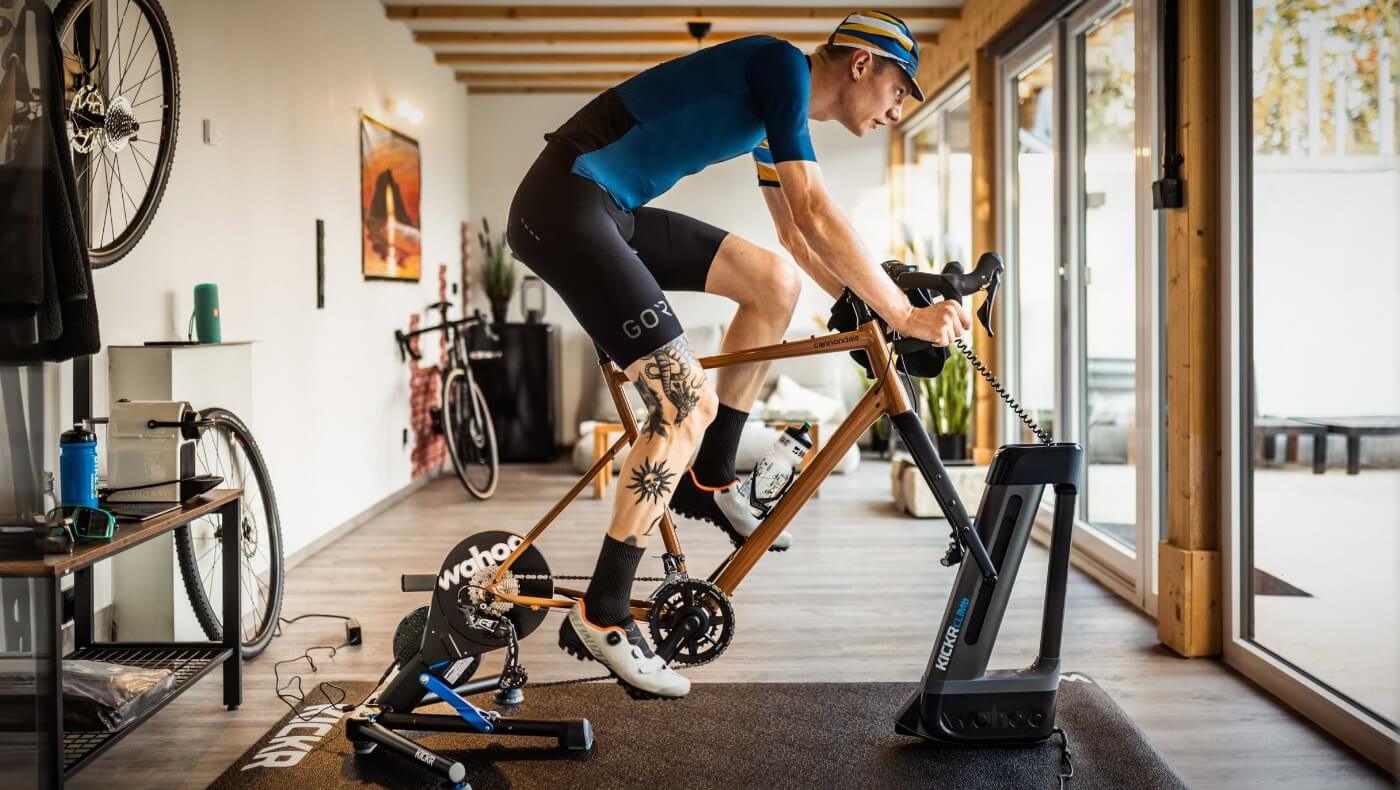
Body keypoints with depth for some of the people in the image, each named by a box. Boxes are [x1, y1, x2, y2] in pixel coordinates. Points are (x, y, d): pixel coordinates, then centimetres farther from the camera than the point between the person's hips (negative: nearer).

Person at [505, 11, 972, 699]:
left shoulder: (779, 108, 19)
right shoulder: (784, 66, -10)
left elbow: (797, 238, 28)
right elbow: (816, 215, -19)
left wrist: (866, 310, 22)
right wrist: (905, 316, -15)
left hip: (611, 210, 10)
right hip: (564, 205, -10)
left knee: (775, 282, 9)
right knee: (689, 403, -14)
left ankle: (706, 481, 16)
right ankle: (600, 616, -6)